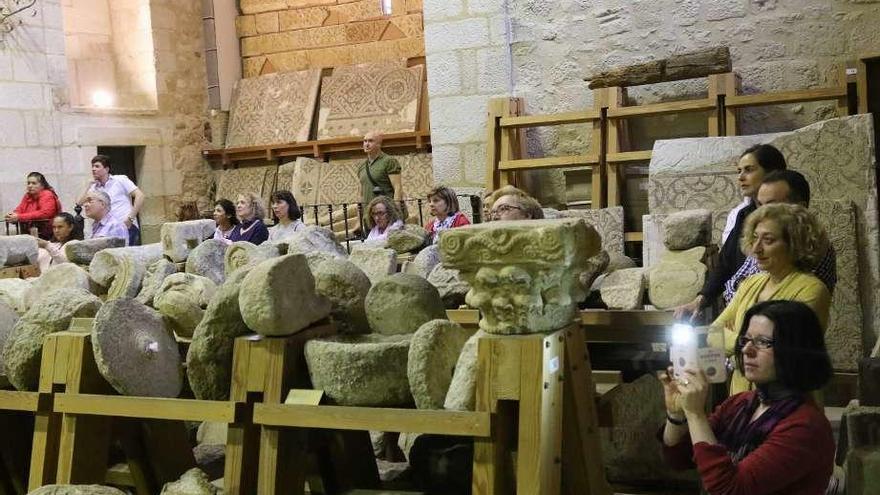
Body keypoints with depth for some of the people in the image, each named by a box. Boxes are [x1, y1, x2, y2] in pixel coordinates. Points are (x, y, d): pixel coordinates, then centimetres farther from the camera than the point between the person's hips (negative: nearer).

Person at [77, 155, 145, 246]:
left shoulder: (120, 180, 4)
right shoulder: (94, 187, 16)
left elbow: (140, 196, -5)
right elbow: (79, 203, 6)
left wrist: (130, 218, -13)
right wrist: (90, 184, 5)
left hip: (127, 227, -4)